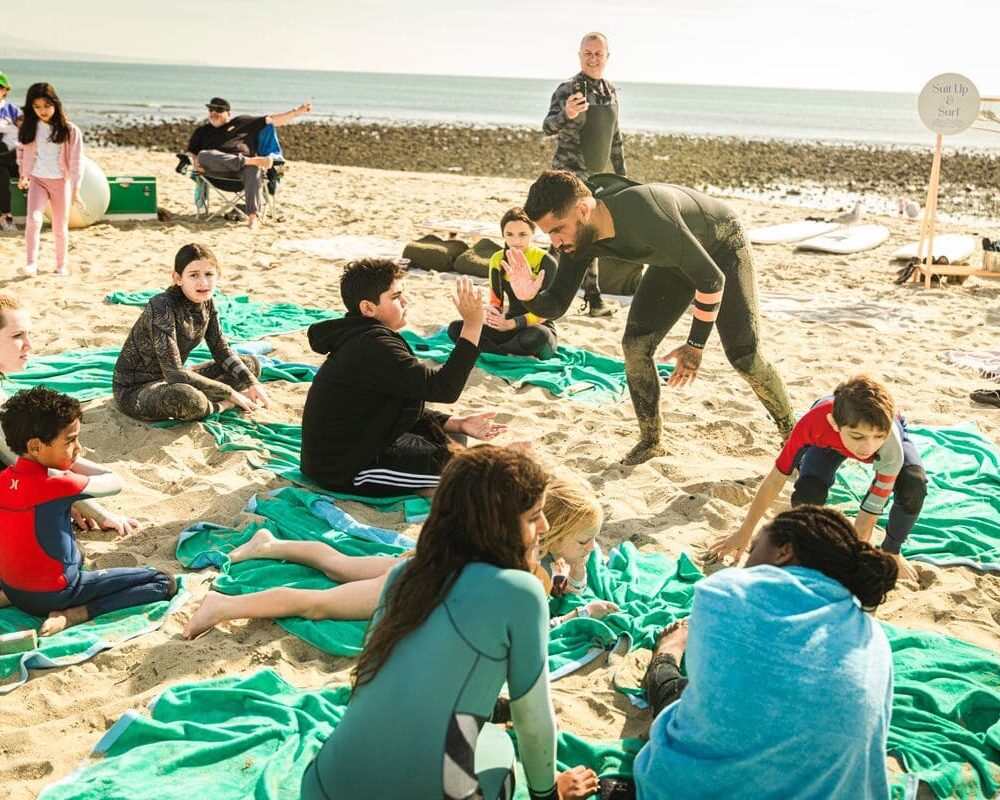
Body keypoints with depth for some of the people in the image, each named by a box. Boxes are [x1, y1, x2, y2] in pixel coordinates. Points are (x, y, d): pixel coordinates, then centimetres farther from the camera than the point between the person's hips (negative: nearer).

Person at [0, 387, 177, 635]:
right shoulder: (58, 485, -24)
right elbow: (115, 483, -11)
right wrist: (74, 463, -2)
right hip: (54, 595, -8)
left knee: (75, 554, 40)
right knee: (165, 583, -9)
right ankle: (73, 614, -13)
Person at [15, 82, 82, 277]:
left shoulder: (69, 130, -8)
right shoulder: (29, 128, 1)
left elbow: (76, 161, -8)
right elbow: (22, 151, 17)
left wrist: (75, 190, -12)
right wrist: (23, 175, 14)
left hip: (61, 182, -1)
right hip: (37, 180, 1)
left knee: (60, 227, 8)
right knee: (33, 219, -19)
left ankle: (61, 265, 24)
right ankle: (31, 264, -22)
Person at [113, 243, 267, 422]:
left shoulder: (206, 302, -4)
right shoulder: (162, 308, -27)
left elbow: (222, 351, 6)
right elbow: (175, 374, -32)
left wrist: (252, 383, -9)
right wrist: (229, 393, -27)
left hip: (173, 380, 8)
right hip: (135, 389, -8)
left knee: (251, 364, 6)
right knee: (186, 397, -42)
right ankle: (224, 405, -11)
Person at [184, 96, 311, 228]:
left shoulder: (243, 122, 26)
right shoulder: (202, 131, 31)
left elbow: (273, 120, 21)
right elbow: (190, 152, 24)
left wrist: (297, 112, 12)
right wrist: (195, 161, -1)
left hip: (242, 167, -1)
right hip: (217, 168, 1)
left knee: (254, 170, -37)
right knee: (204, 155, -33)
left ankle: (252, 215, -43)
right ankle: (251, 160, -40)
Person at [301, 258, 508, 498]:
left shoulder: (360, 339, 8)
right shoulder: (373, 346, -24)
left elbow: (405, 411, 11)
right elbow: (443, 388, -27)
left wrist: (460, 424, -1)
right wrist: (473, 324, -27)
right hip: (347, 472, -10)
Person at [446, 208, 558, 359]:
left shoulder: (545, 262, -12)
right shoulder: (498, 260, 3)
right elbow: (496, 302, 4)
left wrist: (511, 324, -29)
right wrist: (492, 313, -22)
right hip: (509, 329, 5)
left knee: (538, 335, -42)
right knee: (455, 328, -17)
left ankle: (488, 350, -20)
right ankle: (512, 357, -28)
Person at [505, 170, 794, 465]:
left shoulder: (646, 215, -44)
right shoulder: (579, 235, -22)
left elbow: (712, 278, -35)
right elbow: (556, 305, -13)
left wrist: (695, 345, -29)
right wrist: (530, 298, -36)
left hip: (723, 247, -6)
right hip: (677, 256, 6)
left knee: (743, 355, -11)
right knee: (635, 344, -8)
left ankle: (792, 432, 14)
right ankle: (651, 441, 9)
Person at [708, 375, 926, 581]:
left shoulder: (891, 450, -46)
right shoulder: (815, 423, -45)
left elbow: (866, 519, -38)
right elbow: (775, 479, -30)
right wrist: (744, 533, -21)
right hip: (828, 437, 0)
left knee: (913, 485, -29)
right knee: (807, 493, -29)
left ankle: (891, 551, 1)